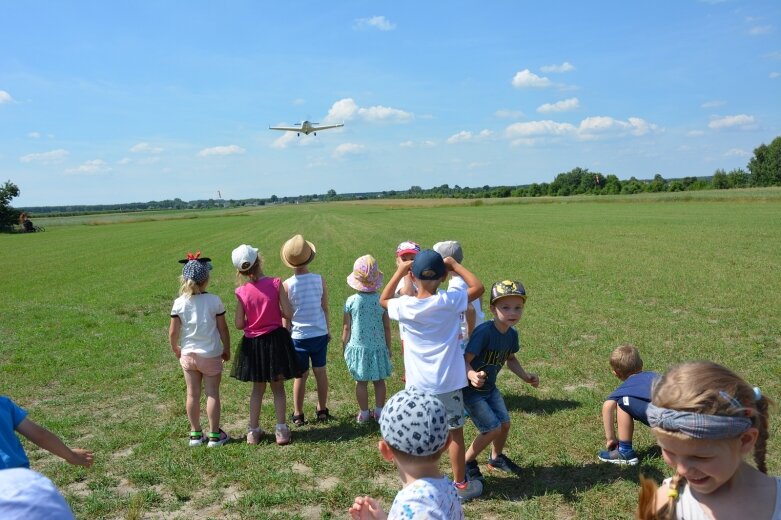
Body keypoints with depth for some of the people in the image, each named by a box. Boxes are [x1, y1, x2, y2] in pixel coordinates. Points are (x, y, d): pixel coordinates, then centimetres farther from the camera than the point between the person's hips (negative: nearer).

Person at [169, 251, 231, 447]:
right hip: (211, 354, -2)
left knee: (192, 394, 12)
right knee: (212, 394, 7)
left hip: (188, 355, 2)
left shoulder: (179, 303, -9)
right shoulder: (214, 300, -13)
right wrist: (227, 349, 6)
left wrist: (176, 350, 13)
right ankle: (214, 435, 14)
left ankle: (195, 434, 23)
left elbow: (173, 332, -5)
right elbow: (223, 328, -8)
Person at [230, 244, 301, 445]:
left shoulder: (242, 292, -9)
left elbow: (239, 324, -6)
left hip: (253, 344, 1)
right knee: (278, 387, 13)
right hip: (276, 340, -1)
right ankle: (281, 429, 15)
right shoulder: (276, 284, -13)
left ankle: (253, 431, 22)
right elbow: (288, 313, -12)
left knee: (257, 388, 17)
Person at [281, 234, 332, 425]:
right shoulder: (320, 280, -8)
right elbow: (325, 308, 1)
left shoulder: (287, 285, -14)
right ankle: (322, 411, 26)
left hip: (298, 336, -2)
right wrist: (328, 329, 15)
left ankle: (298, 415, 19)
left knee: (301, 375, 8)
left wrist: (286, 336, 7)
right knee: (320, 371, 14)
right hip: (320, 333, 2)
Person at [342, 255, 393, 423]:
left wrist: (344, 346, 11)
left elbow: (346, 328, -4)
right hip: (378, 347, 1)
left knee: (361, 382, 10)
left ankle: (364, 413, 19)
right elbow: (387, 327, -3)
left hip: (358, 347, 0)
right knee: (379, 381, 14)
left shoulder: (351, 301, -11)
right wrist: (388, 346, 11)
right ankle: (379, 412, 20)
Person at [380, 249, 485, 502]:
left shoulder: (404, 306, -10)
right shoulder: (449, 301, -16)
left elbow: (383, 300, 12)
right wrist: (455, 265, 1)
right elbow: (478, 287, -3)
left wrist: (399, 272, 7)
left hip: (417, 384, 2)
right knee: (454, 433, 13)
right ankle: (460, 484, 25)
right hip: (448, 382, -1)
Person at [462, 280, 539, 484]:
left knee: (504, 423, 14)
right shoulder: (484, 331, -30)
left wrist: (525, 376, 0)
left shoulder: (512, 334, -6)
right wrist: (472, 375, -53)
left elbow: (510, 359, 13)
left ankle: (497, 458, 43)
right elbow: (465, 359, -33)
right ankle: (467, 462, 15)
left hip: (490, 388, 8)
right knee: (493, 428, -9)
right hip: (470, 390, -7)